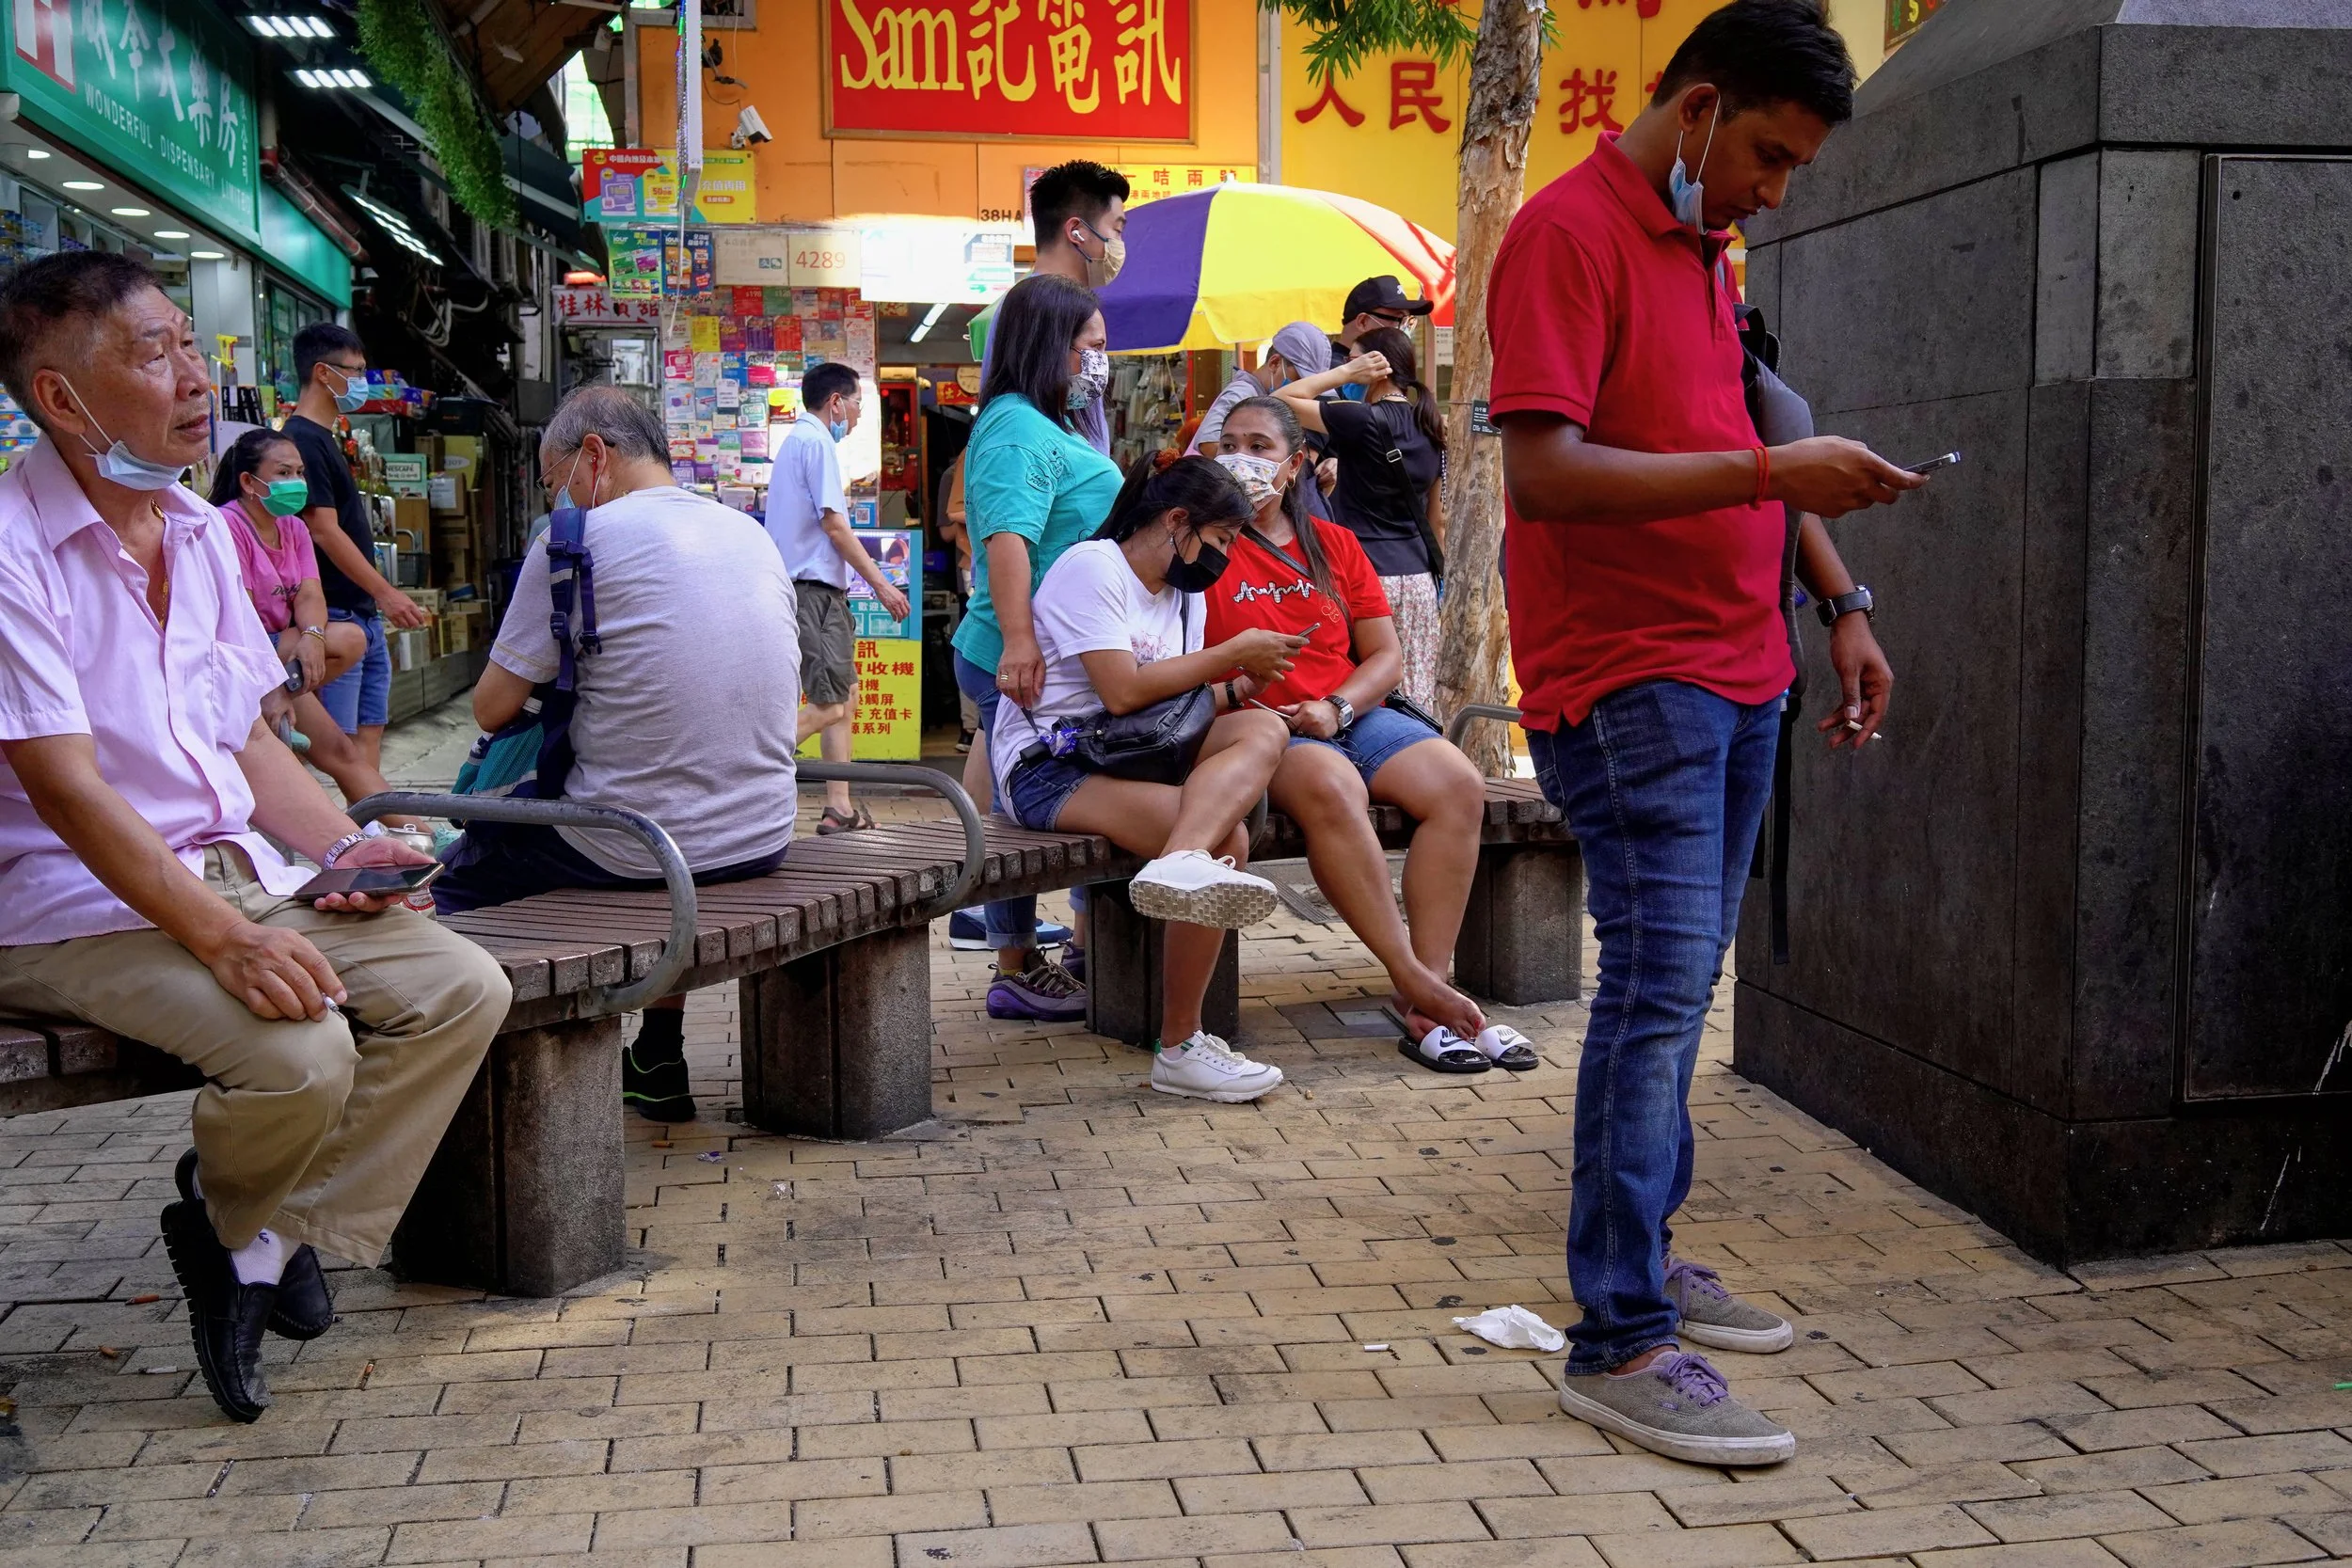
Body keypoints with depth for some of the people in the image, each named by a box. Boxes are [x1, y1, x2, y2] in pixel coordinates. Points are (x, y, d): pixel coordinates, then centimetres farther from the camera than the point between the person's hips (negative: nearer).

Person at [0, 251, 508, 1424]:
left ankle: (265, 1242, -2)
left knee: (464, 989, -10)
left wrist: (341, 846, -1)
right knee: (300, 1052, -29)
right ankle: (227, 1224, 6)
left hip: (244, 872, 8)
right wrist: (225, 939, -27)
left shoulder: (202, 531, 12)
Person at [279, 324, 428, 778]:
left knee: (369, 730, 10)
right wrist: (385, 592, -19)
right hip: (336, 616, -10)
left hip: (364, 613, 10)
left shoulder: (325, 439, 18)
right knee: (335, 740, -9)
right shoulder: (303, 439, -12)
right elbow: (325, 531, -18)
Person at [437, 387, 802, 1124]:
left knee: (451, 876, 15)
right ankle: (658, 1062, 37)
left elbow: (492, 708, -7)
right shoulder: (753, 535, 10)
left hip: (633, 849, -6)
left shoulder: (582, 538, -10)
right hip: (762, 838, 7)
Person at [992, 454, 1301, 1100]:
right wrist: (1233, 652, -12)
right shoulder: (1090, 567, -8)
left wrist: (1240, 689, -5)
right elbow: (1124, 691, -19)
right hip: (1047, 768, -8)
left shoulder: (1184, 595, 20)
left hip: (1127, 756, 8)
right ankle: (1180, 1049, -24)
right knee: (1226, 838, -29)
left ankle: (1181, 865, -44)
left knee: (1264, 730, -19)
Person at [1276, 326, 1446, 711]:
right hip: (1419, 578, 7)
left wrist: (1345, 373, -3)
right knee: (1415, 695, 7)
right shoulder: (1430, 429, 12)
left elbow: (1283, 400, -8)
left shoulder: (1366, 421, -12)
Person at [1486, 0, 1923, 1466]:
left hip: (1736, 677, 9)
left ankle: (1641, 1255, 23)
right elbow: (1545, 473, -21)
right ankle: (1619, 1342, -8)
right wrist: (1767, 473, -24)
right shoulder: (1568, 233, -10)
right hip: (1628, 678, -9)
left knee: (1679, 983, 12)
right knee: (1661, 988, -12)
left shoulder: (1702, 247, 19)